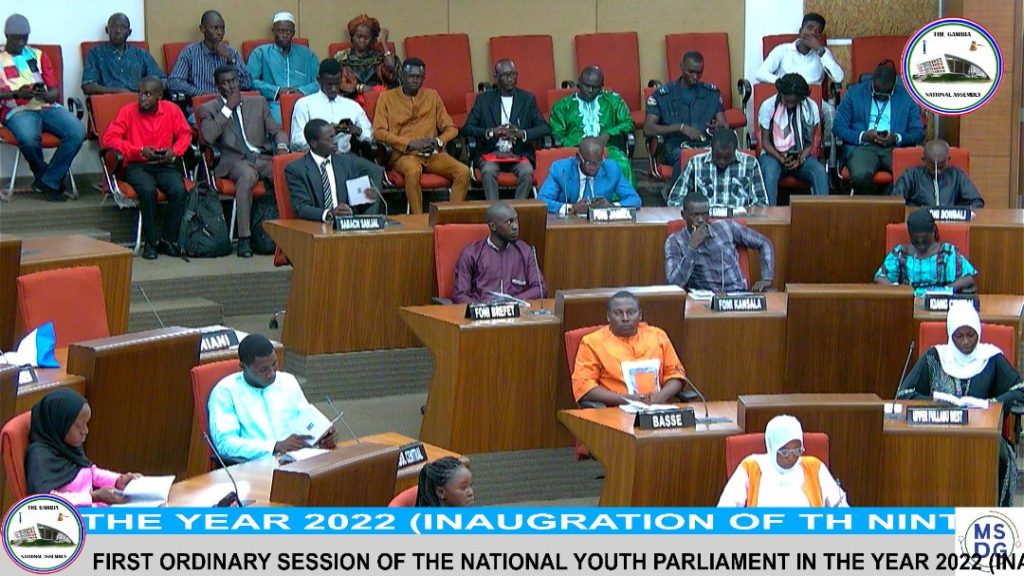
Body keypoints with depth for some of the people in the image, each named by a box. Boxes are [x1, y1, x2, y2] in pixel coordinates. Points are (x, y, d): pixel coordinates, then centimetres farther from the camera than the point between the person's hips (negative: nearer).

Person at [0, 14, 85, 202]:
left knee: (77, 132, -27)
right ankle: (43, 176, -8)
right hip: (17, 110, -3)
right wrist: (17, 93, -17)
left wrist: (46, 95, -10)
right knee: (28, 138, -39)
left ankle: (49, 182, -17)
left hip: (47, 106, 3)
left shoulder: (38, 55, 22)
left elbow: (55, 89, 14)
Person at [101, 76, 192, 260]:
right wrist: (140, 151, -17)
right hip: (137, 166, -2)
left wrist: (174, 151, -8)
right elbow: (109, 138, -10)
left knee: (179, 191, -28)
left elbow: (185, 133, 14)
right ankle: (151, 241, -20)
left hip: (164, 165, 2)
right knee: (148, 190, -34)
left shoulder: (172, 110, 4)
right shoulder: (128, 112, -3)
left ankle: (169, 239, -11)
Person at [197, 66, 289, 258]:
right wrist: (228, 108, -5)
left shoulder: (258, 103, 22)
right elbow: (208, 136, -7)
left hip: (262, 157, 3)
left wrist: (281, 146, -5)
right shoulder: (209, 109, 12)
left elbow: (276, 130, 17)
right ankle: (243, 238, -38)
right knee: (247, 175, -39)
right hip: (234, 161, -3)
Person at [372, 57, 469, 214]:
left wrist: (439, 141, -6)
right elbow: (379, 132, -2)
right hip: (404, 154, -3)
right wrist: (410, 143, -13)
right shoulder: (387, 97, 9)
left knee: (463, 171, -25)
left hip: (432, 153, 3)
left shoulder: (432, 96, 19)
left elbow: (451, 128, 18)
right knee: (413, 171, -39)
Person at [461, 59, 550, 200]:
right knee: (488, 171, -33)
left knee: (527, 172, -31)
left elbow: (544, 128, 4)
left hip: (519, 153, 0)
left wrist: (522, 134, -15)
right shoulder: (484, 99, 9)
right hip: (492, 153, 0)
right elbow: (467, 128, 2)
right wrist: (491, 132, -15)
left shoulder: (528, 99, 11)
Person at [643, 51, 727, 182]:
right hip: (676, 147, -2)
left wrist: (719, 127, -13)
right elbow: (648, 129, -2)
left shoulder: (712, 92, 18)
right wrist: (681, 127, -13)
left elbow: (723, 125, 13)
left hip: (707, 145, 2)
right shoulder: (662, 94, 8)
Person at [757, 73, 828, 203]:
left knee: (820, 172, -28)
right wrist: (780, 158, -21)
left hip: (801, 155, 2)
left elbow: (810, 143, 1)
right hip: (773, 154, -2)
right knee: (769, 172, -36)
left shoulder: (811, 107, -3)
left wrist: (801, 159, -19)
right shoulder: (768, 106, -8)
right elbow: (765, 141, -3)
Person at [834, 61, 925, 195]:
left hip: (895, 147, 1)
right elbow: (838, 127, 6)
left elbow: (918, 132, 10)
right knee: (860, 175, -36)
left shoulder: (907, 96, 11)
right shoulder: (854, 93, 9)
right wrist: (863, 136, -12)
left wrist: (897, 138, -11)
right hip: (863, 146, -1)